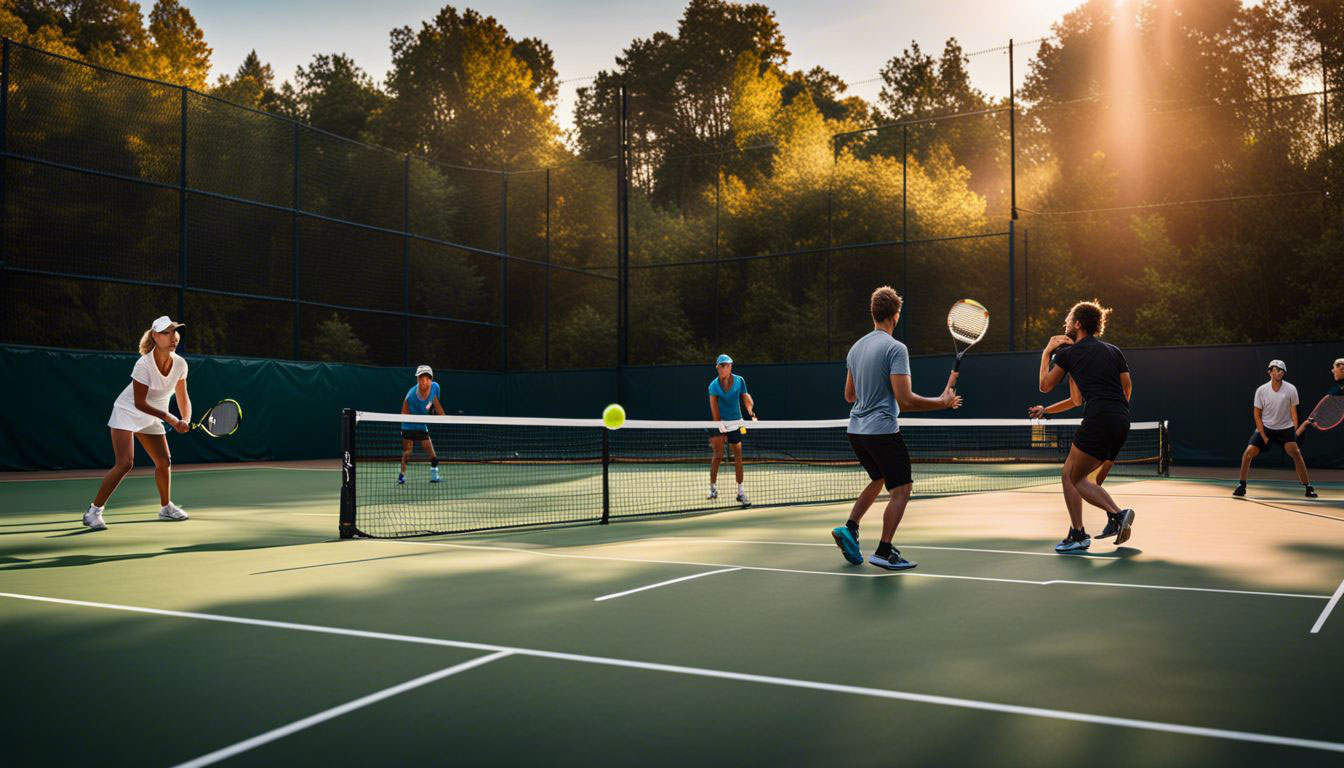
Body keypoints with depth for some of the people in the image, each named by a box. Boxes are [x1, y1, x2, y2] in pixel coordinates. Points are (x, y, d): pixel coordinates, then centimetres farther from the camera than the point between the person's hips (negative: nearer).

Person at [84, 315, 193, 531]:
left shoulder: (180, 364, -11)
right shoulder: (143, 365, -28)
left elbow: (182, 398, -1)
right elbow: (140, 403, -23)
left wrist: (185, 420, -18)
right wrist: (169, 418, -27)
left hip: (151, 419, 6)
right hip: (127, 413, -6)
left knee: (164, 461, 6)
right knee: (125, 463, -18)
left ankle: (166, 507, 28)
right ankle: (94, 511, -9)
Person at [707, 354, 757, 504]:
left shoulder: (739, 381, -1)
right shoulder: (714, 385, -7)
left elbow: (746, 398, 3)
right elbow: (714, 407, -12)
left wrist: (751, 413, -15)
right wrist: (720, 427, -18)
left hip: (735, 423, 2)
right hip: (719, 422, -2)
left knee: (738, 455, 1)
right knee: (718, 455, -4)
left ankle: (741, 491, 7)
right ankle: (713, 487, 11)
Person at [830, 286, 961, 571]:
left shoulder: (856, 348, 10)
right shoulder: (895, 348, -13)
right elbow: (905, 400, -19)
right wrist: (941, 402, -9)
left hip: (857, 430, 8)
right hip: (882, 430, -8)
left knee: (878, 480, 25)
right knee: (901, 490, 2)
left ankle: (849, 529, 13)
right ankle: (883, 552, -3)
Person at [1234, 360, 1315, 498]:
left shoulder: (1291, 389, -9)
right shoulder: (1261, 390, -8)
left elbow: (1293, 411, -2)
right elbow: (1257, 415, -2)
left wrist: (1296, 429, -17)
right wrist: (1264, 436, -8)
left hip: (1285, 428, -1)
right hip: (1265, 428, 1)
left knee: (1295, 452, -20)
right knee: (1248, 453, -13)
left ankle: (1308, 487, -7)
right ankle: (1241, 485, 3)